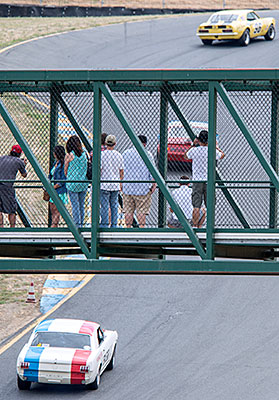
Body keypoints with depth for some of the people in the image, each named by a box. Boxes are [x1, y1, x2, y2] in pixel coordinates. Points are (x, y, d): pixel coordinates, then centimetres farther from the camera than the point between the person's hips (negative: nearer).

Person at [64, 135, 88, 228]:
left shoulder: (69, 155, -9)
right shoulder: (84, 154, 3)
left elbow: (65, 170, 0)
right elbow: (86, 169, 11)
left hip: (72, 183, -5)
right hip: (84, 184, 5)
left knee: (75, 204, 0)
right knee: (81, 204, 11)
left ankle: (77, 224, -2)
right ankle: (81, 223, 14)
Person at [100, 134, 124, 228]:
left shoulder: (102, 154, -9)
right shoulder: (119, 155, 2)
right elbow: (121, 171, 7)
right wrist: (120, 182, 20)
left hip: (104, 184, -4)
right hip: (115, 184, 4)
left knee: (104, 205, 1)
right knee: (114, 204, 11)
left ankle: (104, 224, 2)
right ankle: (114, 224, 13)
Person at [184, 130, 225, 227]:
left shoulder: (194, 150, -5)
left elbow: (186, 156, 17)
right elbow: (222, 155, 16)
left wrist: (193, 145, 19)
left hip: (197, 180, 0)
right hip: (209, 181, 0)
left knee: (196, 206, -1)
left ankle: (195, 226, -4)